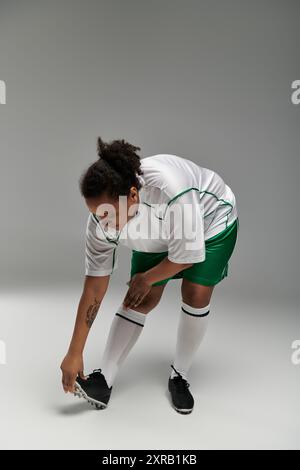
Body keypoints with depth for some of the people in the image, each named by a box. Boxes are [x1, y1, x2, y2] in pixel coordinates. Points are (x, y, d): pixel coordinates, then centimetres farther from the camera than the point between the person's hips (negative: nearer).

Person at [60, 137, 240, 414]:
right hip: (160, 232, 3)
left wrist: (146, 278, -15)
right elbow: (94, 289, -21)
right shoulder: (101, 221, -29)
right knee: (143, 299, -7)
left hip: (211, 220, -3)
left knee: (196, 295, -15)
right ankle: (104, 382, 2)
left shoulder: (169, 188, -45)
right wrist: (74, 354, -18)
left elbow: (186, 255, -30)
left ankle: (179, 376, 8)